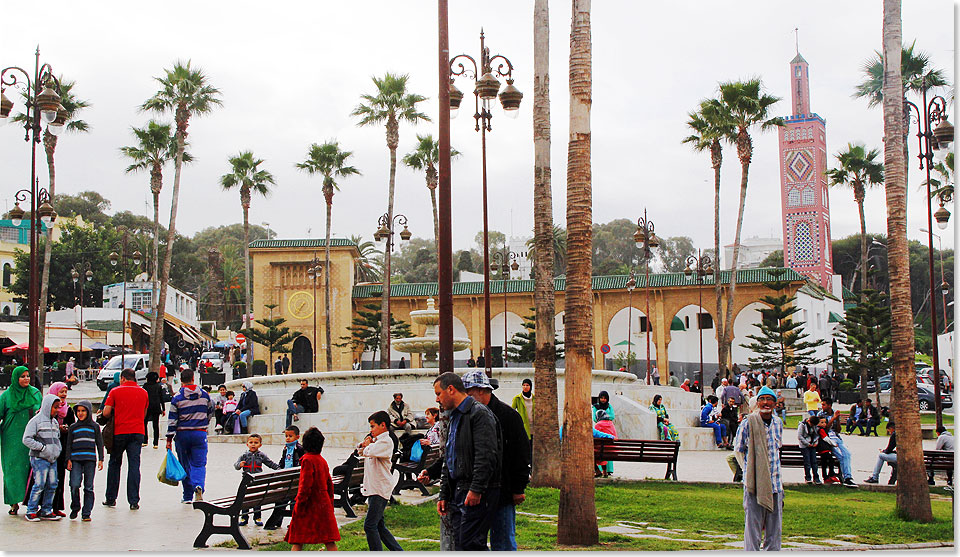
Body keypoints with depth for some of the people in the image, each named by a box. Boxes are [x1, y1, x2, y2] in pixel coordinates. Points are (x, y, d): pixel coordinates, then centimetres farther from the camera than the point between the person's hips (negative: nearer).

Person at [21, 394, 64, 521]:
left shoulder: (55, 422, 17)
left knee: (52, 485, 5)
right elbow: (26, 439, -10)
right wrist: (42, 447, -14)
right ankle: (31, 511, 0)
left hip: (53, 459, 7)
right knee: (39, 485, -10)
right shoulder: (35, 421, -5)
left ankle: (46, 511, 14)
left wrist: (58, 449, 11)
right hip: (39, 458, -7)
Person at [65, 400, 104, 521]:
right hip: (75, 459, 0)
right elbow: (68, 445, 13)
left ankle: (86, 513, 4)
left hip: (90, 460, 0)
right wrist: (68, 459, 3)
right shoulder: (73, 427, 12)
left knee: (88, 487, -1)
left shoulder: (95, 426, 10)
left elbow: (99, 444, 11)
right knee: (74, 485, -13)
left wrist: (101, 460, 5)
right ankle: (75, 508, 9)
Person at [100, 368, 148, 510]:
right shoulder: (143, 392, 9)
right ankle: (134, 501, -6)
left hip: (119, 431, -2)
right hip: (138, 431, 2)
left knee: (114, 464, 13)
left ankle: (111, 498, 17)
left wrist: (115, 416, 15)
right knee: (134, 465, -1)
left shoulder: (115, 391, -1)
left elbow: (106, 412, -5)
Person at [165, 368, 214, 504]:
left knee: (185, 465, 10)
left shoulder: (177, 398, -5)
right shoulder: (204, 395, 2)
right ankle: (198, 486, -28)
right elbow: (210, 413, 15)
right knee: (199, 464, 1)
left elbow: (172, 420, -7)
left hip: (182, 434, -1)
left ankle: (188, 496, 13)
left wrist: (169, 438, -3)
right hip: (200, 434, 1)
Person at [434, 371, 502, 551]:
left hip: (477, 494, -9)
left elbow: (487, 455, -18)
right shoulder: (454, 418, 22)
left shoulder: (479, 413, -8)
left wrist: (476, 489, -22)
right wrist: (443, 495, 20)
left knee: (470, 544, -14)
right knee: (460, 544, 7)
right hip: (457, 492, 9)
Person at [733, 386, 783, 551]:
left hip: (775, 482, 5)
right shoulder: (748, 423, -7)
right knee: (752, 525, -4)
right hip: (755, 482, -5)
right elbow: (738, 450, 2)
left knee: (775, 526, 8)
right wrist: (748, 471, 1)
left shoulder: (778, 423, 8)